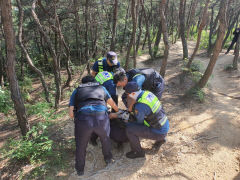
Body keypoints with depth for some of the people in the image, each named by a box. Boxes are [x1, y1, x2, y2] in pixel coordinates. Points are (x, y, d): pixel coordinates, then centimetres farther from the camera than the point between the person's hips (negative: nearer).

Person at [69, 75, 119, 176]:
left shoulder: (76, 91, 26)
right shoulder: (101, 88, 28)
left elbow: (71, 113, 17)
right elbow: (112, 104, 32)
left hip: (83, 118, 0)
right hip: (101, 117, 1)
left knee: (81, 146, 25)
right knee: (105, 139, 31)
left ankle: (80, 170, 44)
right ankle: (108, 159, 51)